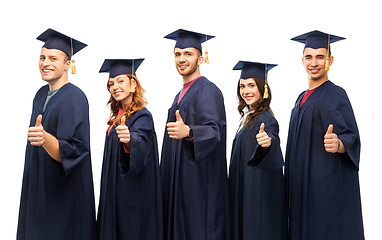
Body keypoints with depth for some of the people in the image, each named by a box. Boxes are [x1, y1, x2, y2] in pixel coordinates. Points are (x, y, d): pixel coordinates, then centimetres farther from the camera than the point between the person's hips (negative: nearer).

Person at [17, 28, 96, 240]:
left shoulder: (75, 99, -19)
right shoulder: (41, 95, 6)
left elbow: (71, 152, -29)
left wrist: (45, 139, -44)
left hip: (64, 197, -8)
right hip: (38, 190, 8)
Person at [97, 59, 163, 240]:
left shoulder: (142, 117, -15)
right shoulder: (119, 116, 10)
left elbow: (141, 145, -37)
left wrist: (129, 140, -55)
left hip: (133, 194, -8)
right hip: (116, 190, 8)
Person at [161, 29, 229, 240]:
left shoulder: (208, 90, -10)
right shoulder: (181, 95, 18)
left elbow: (214, 131, -23)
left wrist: (188, 132, -39)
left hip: (201, 181, -9)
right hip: (179, 181, 9)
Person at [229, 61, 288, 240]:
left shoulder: (266, 120, -17)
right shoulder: (248, 117, 10)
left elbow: (272, 137, -39)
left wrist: (268, 142, -57)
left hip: (261, 193, -9)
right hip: (244, 191, 9)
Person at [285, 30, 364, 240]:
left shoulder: (335, 95, -11)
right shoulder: (303, 97, 14)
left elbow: (350, 138, -19)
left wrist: (338, 144, -41)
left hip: (328, 185, -8)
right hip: (303, 187, 8)